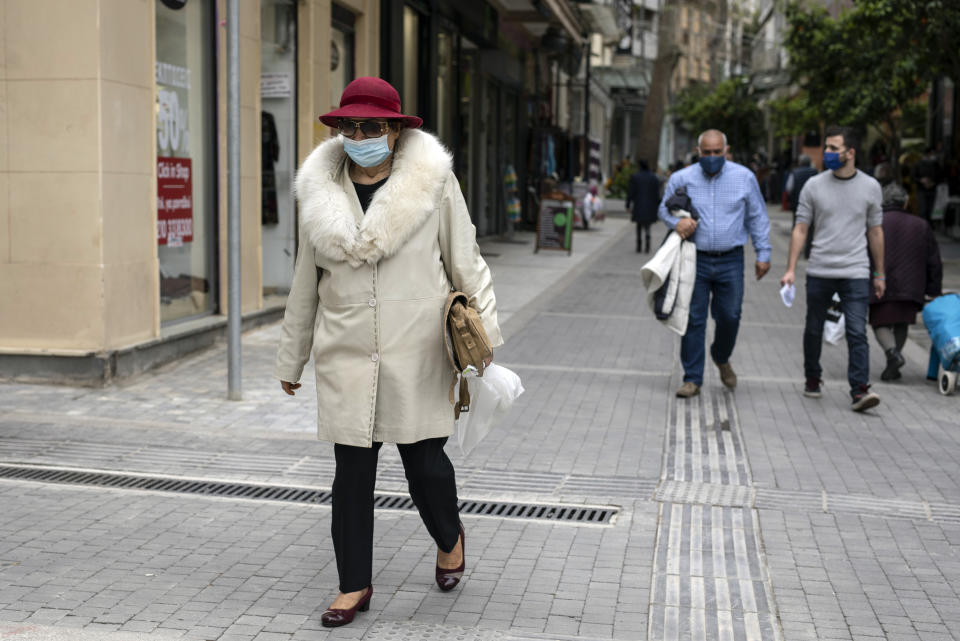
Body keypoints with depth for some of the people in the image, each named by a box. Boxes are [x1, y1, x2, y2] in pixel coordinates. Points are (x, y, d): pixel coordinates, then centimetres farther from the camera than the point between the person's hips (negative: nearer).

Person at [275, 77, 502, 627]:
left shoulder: (432, 181, -3)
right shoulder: (322, 190, 6)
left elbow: (465, 261, 2)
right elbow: (306, 282, 12)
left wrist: (484, 331, -5)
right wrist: (291, 358, 16)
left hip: (416, 351, -2)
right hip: (347, 354, 3)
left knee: (424, 459, 5)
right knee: (352, 469, 6)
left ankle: (450, 537, 38)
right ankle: (355, 585, 20)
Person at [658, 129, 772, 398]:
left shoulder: (744, 177, 2)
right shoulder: (681, 179, 0)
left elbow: (757, 218, 9)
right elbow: (664, 209, 11)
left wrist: (763, 254, 6)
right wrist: (676, 221, -12)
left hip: (730, 261, 1)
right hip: (695, 259, 0)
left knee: (729, 317, 5)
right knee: (693, 319, -1)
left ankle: (721, 358, 37)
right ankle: (692, 379, 7)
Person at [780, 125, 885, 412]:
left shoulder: (870, 187, 4)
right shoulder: (814, 186, 2)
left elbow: (875, 232, 11)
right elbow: (800, 229, 3)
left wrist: (880, 274, 13)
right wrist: (790, 269, -4)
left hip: (855, 273, -1)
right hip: (819, 272, 1)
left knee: (857, 333, -11)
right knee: (814, 330, 12)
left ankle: (859, 391, -12)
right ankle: (812, 379, 31)